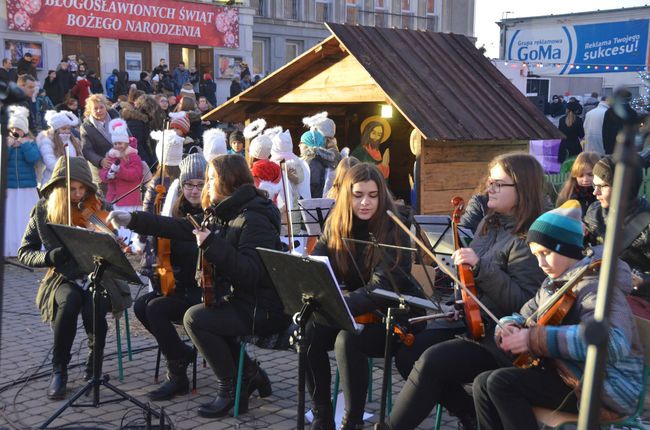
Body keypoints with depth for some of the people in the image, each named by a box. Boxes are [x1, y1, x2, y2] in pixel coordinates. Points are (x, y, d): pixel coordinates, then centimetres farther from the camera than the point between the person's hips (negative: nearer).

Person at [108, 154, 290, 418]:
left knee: (195, 318, -17)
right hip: (239, 300, 10)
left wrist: (212, 245, -29)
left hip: (264, 310, -10)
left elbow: (251, 272, -28)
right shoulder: (224, 214, 11)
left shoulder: (254, 220, -19)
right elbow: (183, 229, 11)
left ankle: (230, 389, -2)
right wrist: (132, 220, 9)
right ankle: (250, 375, 22)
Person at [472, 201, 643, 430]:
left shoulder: (594, 286, -18)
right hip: (563, 373, 9)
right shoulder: (553, 284, 11)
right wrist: (509, 329, -7)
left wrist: (535, 338, -30)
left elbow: (613, 342, -36)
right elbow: (522, 317, 20)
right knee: (483, 384, -3)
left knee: (501, 382, -19)